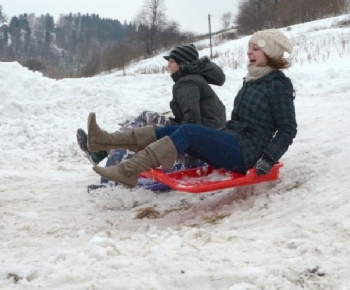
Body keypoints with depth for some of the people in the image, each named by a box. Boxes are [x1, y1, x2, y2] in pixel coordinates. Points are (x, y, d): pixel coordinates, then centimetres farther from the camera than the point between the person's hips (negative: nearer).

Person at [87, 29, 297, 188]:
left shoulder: (278, 84, -8)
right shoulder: (253, 80, 17)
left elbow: (288, 129, -12)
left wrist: (268, 160, -21)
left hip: (245, 152, -8)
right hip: (232, 145, 8)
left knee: (187, 132, -26)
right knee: (173, 131, -4)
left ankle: (129, 171, -34)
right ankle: (104, 140, -11)